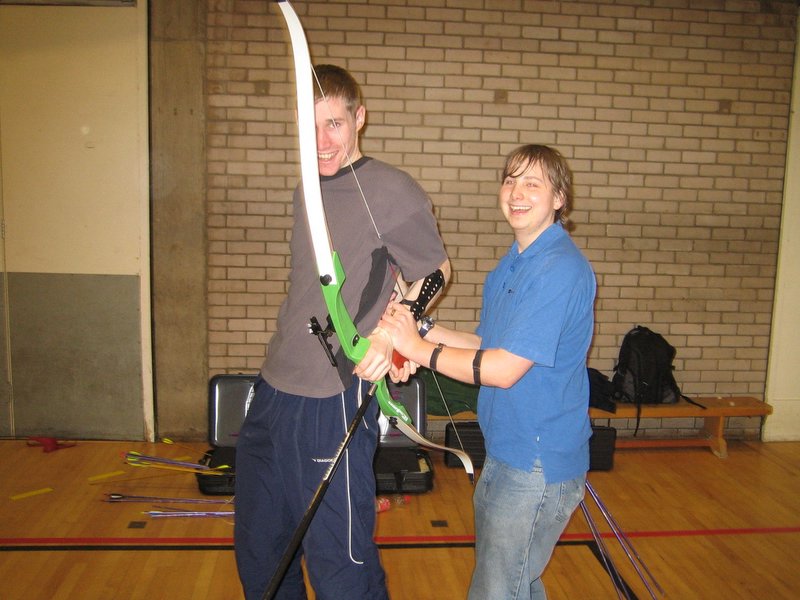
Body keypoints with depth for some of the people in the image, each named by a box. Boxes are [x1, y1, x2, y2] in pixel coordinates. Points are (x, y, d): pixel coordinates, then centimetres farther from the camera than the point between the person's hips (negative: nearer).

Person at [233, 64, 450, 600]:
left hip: (334, 404, -8)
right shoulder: (308, 189, 11)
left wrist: (393, 333, -16)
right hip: (272, 394, 8)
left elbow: (436, 272, -3)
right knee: (258, 552, 21)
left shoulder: (395, 193, -12)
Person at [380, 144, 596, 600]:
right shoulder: (512, 265, 9)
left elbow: (504, 368, -25)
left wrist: (418, 348, -17)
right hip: (507, 453, 9)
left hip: (538, 464, -9)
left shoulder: (561, 269, -22)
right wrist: (420, 328, -2)